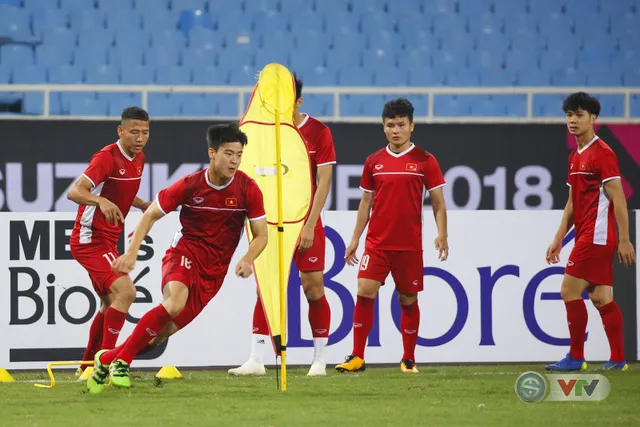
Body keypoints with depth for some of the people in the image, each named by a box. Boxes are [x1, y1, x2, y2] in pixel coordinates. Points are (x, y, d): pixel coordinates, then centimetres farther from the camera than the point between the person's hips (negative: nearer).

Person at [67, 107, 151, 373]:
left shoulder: (138, 159, 9)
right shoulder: (108, 157, -18)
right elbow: (74, 192, -28)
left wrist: (145, 206, 9)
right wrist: (101, 201, -47)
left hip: (106, 240, 10)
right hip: (91, 239, -10)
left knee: (111, 304, 18)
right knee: (125, 291, -23)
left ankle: (87, 366, 30)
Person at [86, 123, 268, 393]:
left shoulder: (248, 189, -8)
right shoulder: (189, 185, -10)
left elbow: (260, 235, 0)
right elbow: (150, 215, 0)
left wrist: (247, 260, -21)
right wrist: (132, 252, -12)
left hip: (214, 270, 3)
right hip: (184, 252, -3)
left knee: (169, 327, -6)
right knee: (175, 303, -33)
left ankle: (108, 360, 14)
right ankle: (122, 360, -19)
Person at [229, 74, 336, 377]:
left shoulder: (318, 132, -6)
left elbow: (324, 181, -7)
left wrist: (310, 225, -12)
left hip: (306, 223, -3)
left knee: (313, 287, -2)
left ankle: (319, 359, 10)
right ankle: (256, 360, -4)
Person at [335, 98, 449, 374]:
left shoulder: (424, 161, 0)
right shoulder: (374, 162, 7)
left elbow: (438, 202, 1)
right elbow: (366, 202, 14)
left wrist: (442, 235, -11)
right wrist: (355, 239, 11)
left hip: (409, 244, -2)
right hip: (377, 242, 2)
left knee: (408, 300, 5)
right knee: (365, 292, -11)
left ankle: (409, 359, 16)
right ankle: (357, 357, -9)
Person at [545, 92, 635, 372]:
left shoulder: (602, 153, -11)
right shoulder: (575, 157, 16)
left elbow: (618, 199, -14)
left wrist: (624, 240, -17)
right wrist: (558, 239, 18)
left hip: (597, 236, -9)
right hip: (586, 236, 9)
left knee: (569, 291, -9)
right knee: (600, 296, 7)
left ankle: (575, 357, -4)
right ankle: (618, 359, 9)